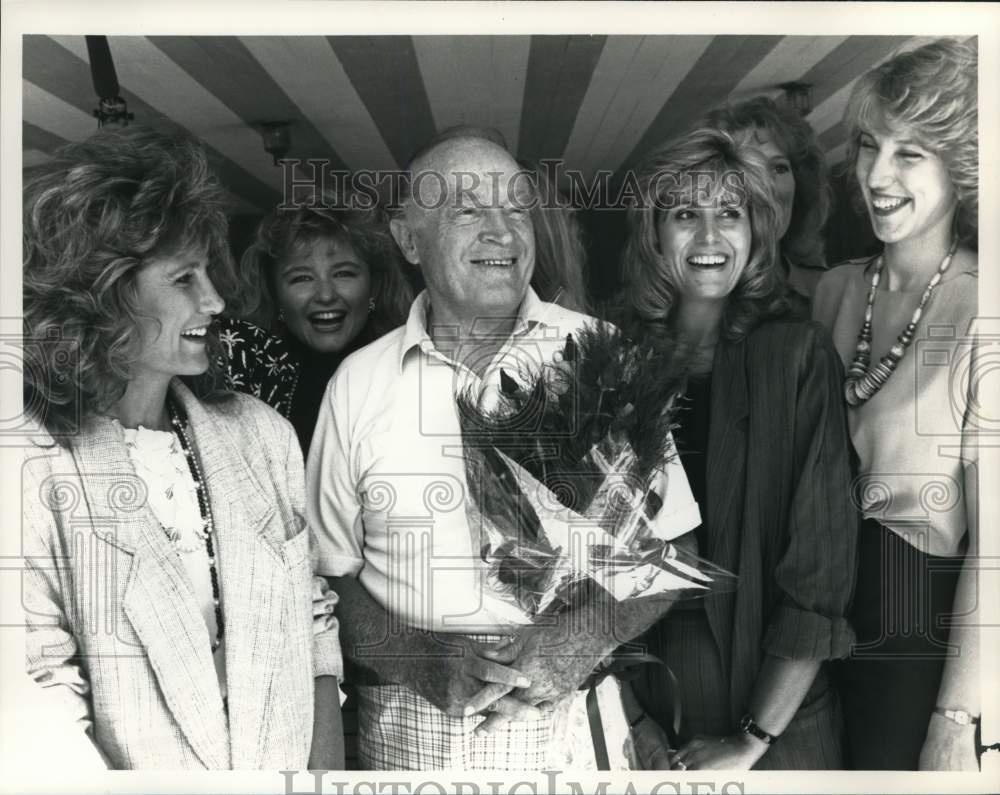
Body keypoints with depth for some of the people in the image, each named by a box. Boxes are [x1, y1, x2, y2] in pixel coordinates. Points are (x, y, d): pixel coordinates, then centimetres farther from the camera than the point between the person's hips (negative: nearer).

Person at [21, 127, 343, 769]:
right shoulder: (39, 466, -16)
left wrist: (327, 768, -9)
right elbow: (45, 698, -17)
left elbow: (316, 631, -2)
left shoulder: (263, 433, -5)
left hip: (291, 767, 4)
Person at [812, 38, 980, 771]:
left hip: (926, 642, -5)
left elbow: (991, 537, -16)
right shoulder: (836, 290, 1)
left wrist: (957, 718, -16)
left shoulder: (977, 310, -14)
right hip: (824, 621, 5)